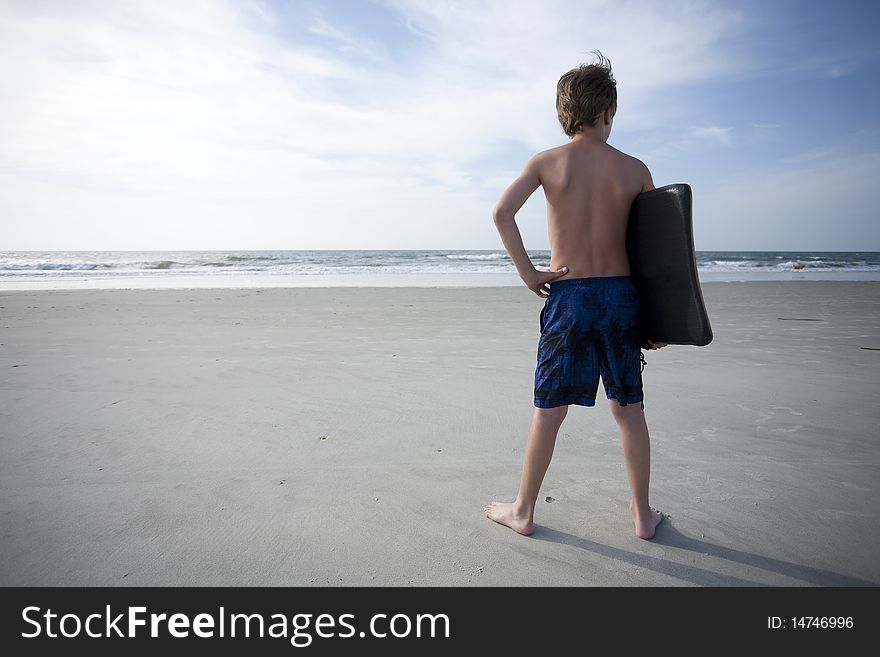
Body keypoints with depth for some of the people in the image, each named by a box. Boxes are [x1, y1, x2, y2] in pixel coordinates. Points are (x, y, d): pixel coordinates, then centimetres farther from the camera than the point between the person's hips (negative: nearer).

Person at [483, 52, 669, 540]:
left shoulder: (547, 161, -1)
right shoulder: (634, 169, 4)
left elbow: (502, 212, -15)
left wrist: (527, 272, -8)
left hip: (568, 297, -2)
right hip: (621, 294, 2)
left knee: (549, 410, 7)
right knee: (629, 409, 13)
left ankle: (523, 511, 20)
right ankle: (643, 515, 25)